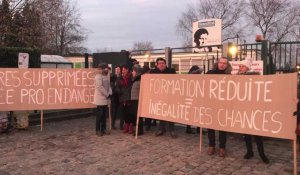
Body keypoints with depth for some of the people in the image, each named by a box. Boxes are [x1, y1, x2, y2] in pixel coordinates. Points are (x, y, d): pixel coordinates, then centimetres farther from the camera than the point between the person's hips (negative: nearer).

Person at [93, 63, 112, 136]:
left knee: (104, 115, 11)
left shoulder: (106, 76, 16)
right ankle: (98, 130, 5)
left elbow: (108, 86, 15)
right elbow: (100, 87, -21)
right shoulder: (98, 76, -12)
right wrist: (107, 94, -15)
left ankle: (103, 129, 19)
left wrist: (109, 93, -2)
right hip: (100, 99, -8)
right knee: (99, 115, -3)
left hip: (105, 99, 8)